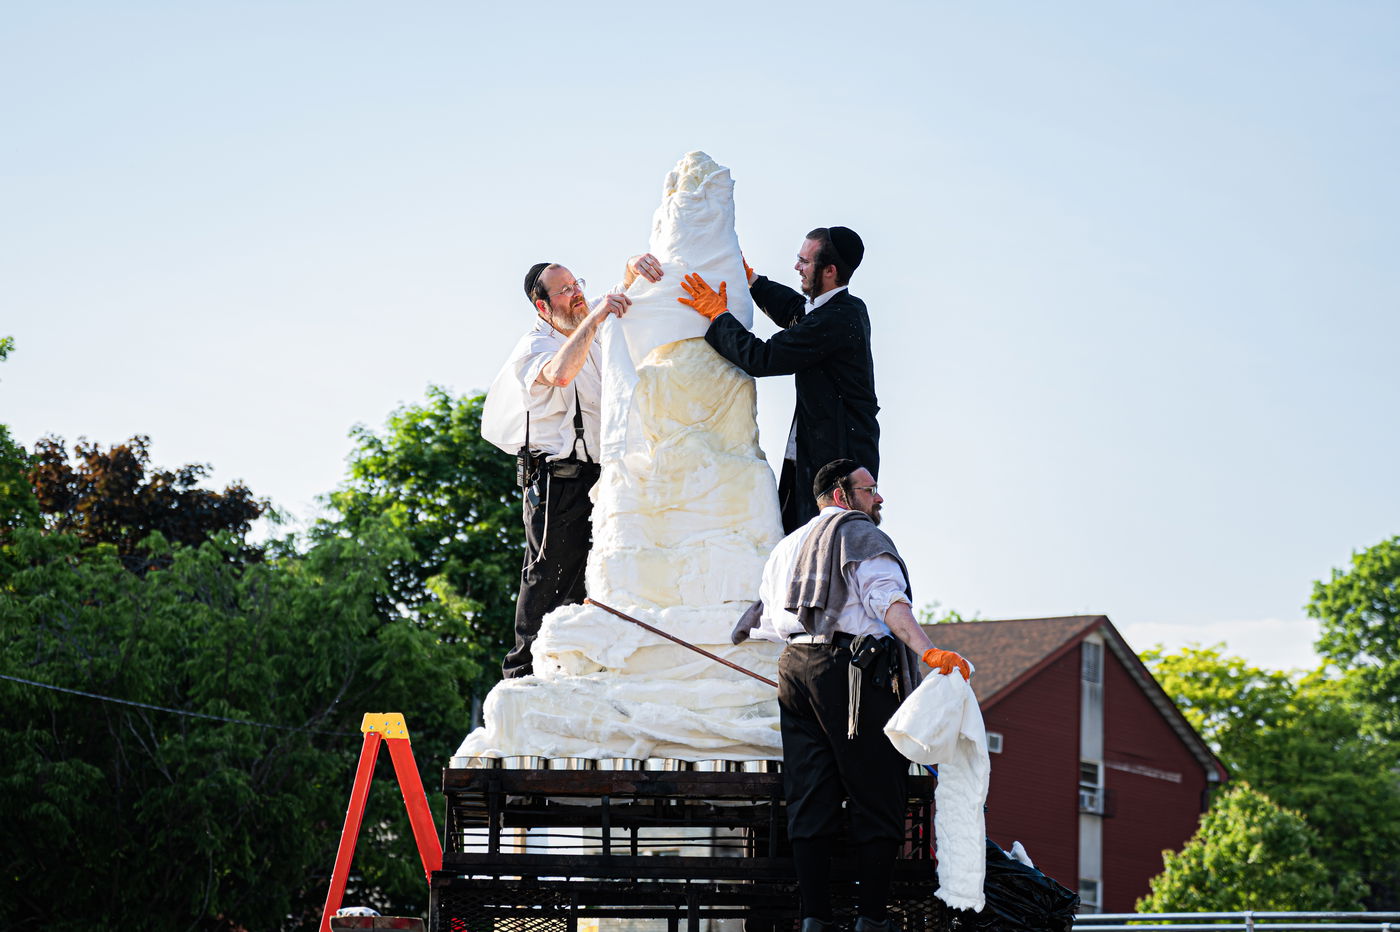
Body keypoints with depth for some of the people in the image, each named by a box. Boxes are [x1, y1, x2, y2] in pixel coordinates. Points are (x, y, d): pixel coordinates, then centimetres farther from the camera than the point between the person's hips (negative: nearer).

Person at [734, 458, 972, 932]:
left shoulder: (787, 547, 24)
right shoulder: (861, 535, 1)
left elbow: (764, 619, 29)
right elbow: (887, 599, -15)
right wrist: (928, 651, -27)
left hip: (794, 666, 7)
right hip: (852, 668, -7)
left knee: (810, 801, 5)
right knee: (876, 800, -5)